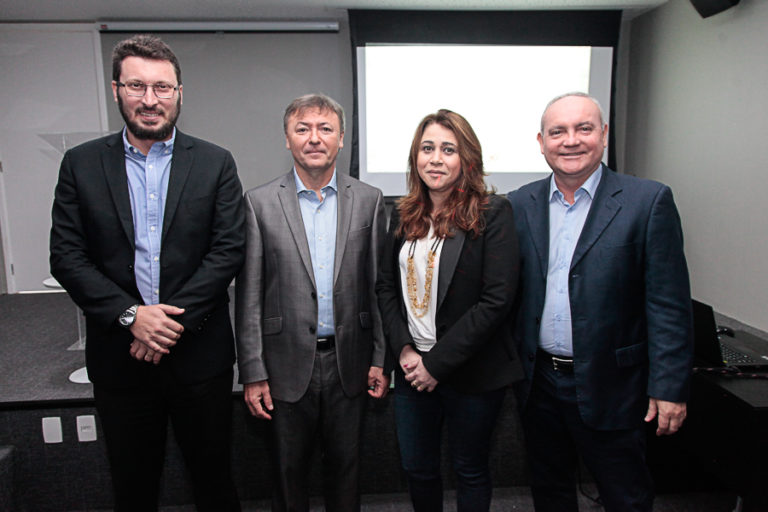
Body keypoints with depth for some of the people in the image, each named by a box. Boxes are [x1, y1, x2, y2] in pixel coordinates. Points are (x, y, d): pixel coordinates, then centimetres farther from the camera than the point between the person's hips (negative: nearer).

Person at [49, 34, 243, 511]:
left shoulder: (215, 163, -1)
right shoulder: (81, 164, 3)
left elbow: (229, 249, -7)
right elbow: (67, 256, -2)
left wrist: (176, 316, -15)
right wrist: (130, 315, -14)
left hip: (199, 352, -1)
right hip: (119, 356, 2)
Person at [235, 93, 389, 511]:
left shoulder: (369, 200, 0)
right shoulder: (259, 203, -4)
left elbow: (378, 286, 2)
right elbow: (249, 296, -3)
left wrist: (381, 360, 1)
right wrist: (252, 373, -5)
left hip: (349, 362, 1)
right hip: (288, 364, -1)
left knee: (345, 464, 18)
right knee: (289, 469, 17)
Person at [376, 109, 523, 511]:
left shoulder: (492, 214, -12)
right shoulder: (403, 215, 4)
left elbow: (496, 300, -17)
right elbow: (386, 286, 8)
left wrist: (436, 362, -16)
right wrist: (403, 349, -6)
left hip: (472, 373, -4)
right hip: (411, 371, 5)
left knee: (470, 470, 16)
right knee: (416, 468, 19)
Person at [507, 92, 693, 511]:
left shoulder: (648, 201, -9)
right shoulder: (520, 204, 1)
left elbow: (669, 304, -9)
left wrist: (669, 387, -11)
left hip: (609, 386, -3)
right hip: (538, 381, 4)